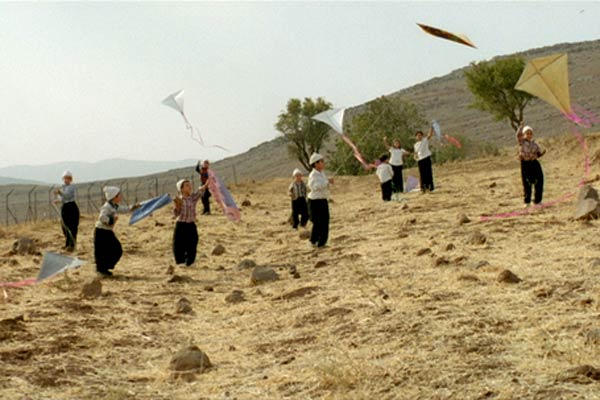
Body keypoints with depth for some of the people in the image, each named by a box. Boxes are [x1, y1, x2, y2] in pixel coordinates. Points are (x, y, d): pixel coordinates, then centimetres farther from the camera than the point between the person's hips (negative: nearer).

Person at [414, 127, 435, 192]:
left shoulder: (425, 140, 5)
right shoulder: (416, 144, 17)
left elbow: (430, 134, -8)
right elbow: (416, 153, 20)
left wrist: (431, 128, -23)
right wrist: (415, 156, -2)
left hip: (426, 158, -4)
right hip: (420, 160, 4)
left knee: (428, 173, -4)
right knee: (422, 174, 4)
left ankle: (430, 187, -2)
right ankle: (423, 187, 8)